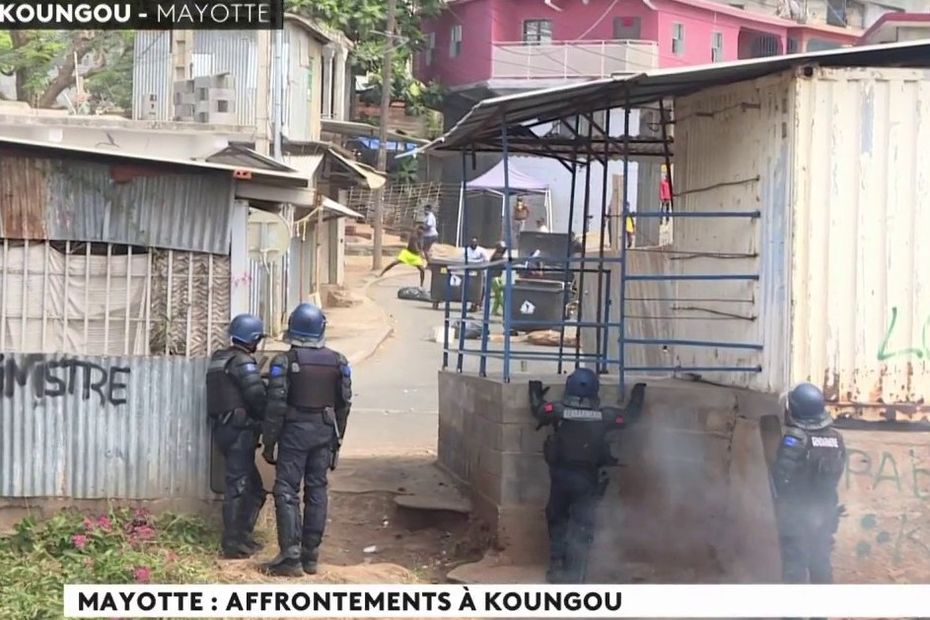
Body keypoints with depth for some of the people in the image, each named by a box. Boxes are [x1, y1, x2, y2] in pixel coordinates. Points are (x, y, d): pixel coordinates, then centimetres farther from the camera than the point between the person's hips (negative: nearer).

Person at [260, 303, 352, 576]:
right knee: (317, 491, 9)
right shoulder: (338, 362, 3)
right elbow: (345, 404, 8)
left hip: (295, 431, -4)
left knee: (286, 492, -1)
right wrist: (336, 439, 18)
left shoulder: (284, 362, -9)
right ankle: (311, 555, 13)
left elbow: (276, 406, -10)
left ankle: (291, 555, -9)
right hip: (325, 431, 4)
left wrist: (269, 444, -3)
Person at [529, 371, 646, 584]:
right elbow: (630, 415, 7)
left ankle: (557, 565, 21)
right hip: (588, 478, -1)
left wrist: (535, 392, 29)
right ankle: (575, 572, 5)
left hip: (561, 475, 1)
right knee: (582, 525, 7)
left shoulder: (558, 410, -9)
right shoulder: (604, 415, -8)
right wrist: (638, 394, 26)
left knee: (557, 519, 19)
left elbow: (538, 409, 8)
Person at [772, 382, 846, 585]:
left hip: (796, 515, -6)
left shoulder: (794, 440, -20)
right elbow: (835, 474, 5)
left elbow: (781, 477, -21)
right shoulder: (836, 439, -1)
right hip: (824, 513, 6)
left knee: (795, 565, 2)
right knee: (821, 564, 18)